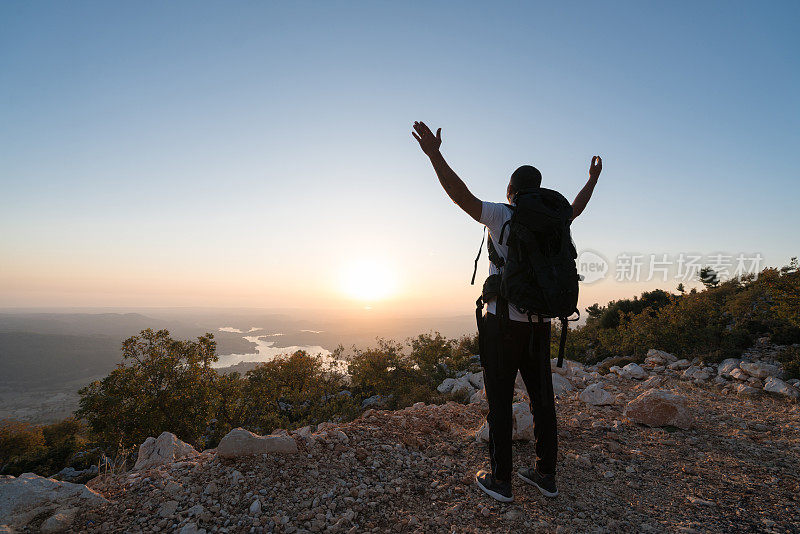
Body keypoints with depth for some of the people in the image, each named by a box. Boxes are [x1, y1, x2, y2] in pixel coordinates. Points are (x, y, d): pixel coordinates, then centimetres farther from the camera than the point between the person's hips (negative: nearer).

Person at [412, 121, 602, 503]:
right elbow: (576, 208, 30)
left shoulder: (502, 216, -7)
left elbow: (461, 195, -21)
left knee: (500, 402, 4)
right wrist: (593, 180, 47)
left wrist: (434, 153, -24)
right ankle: (545, 475, 26)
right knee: (542, 399, 13)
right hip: (539, 324, 6)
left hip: (504, 323, -6)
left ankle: (500, 481, 16)